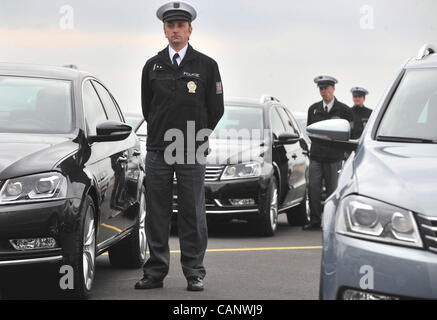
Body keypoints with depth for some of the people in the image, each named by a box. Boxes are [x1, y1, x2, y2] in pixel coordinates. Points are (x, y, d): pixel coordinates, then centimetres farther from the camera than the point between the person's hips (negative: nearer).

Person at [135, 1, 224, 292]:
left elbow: (216, 108, 7)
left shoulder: (206, 66, 3)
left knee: (193, 214, 0)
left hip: (192, 153, -2)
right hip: (158, 151, 2)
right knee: (157, 214, 3)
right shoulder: (153, 66, 9)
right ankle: (155, 273, 10)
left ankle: (195, 273, 7)